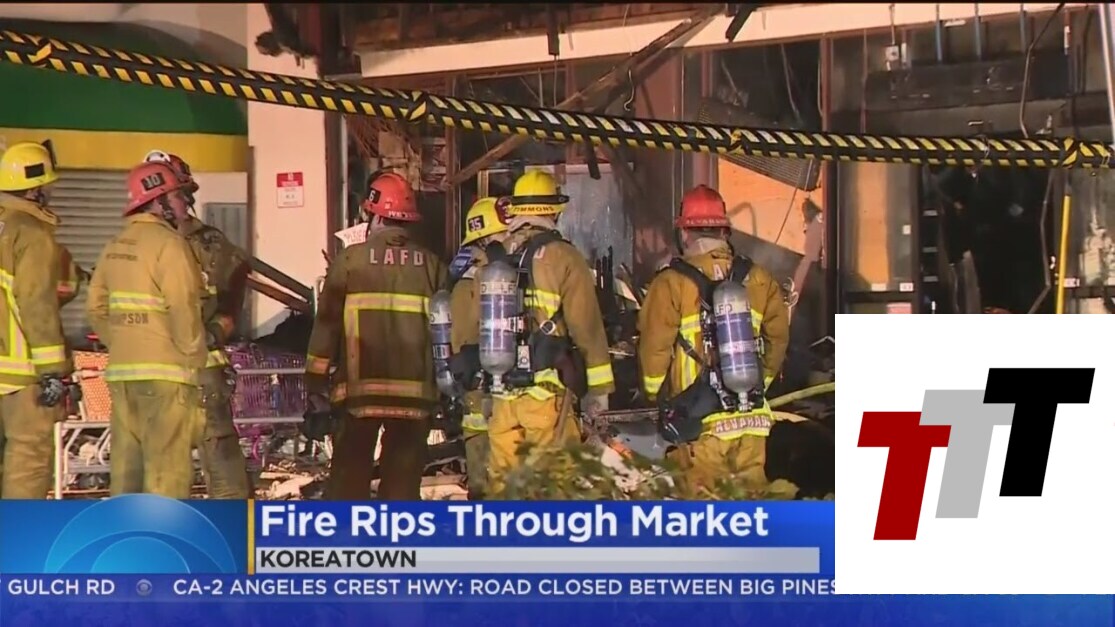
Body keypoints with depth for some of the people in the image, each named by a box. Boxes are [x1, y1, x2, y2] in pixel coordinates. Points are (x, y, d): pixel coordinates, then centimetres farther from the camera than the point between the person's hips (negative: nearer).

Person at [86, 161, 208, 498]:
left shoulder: (116, 246, 12)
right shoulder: (168, 243, -12)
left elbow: (96, 308, 12)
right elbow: (183, 310, -17)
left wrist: (119, 344, 17)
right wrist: (195, 359, -8)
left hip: (122, 371, 8)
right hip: (165, 371, -8)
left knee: (126, 458, 12)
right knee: (168, 461, -5)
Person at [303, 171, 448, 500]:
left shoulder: (350, 260, -1)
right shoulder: (430, 264, 4)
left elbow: (326, 325, -2)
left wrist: (315, 390, 2)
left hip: (359, 389, -2)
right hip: (415, 392, 2)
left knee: (348, 480, 6)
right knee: (403, 484, 8)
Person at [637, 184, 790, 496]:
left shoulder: (671, 283, -9)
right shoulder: (758, 279, 5)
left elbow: (655, 346, -8)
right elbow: (778, 337, 11)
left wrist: (654, 392, 10)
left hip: (702, 422, -4)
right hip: (752, 417, 4)